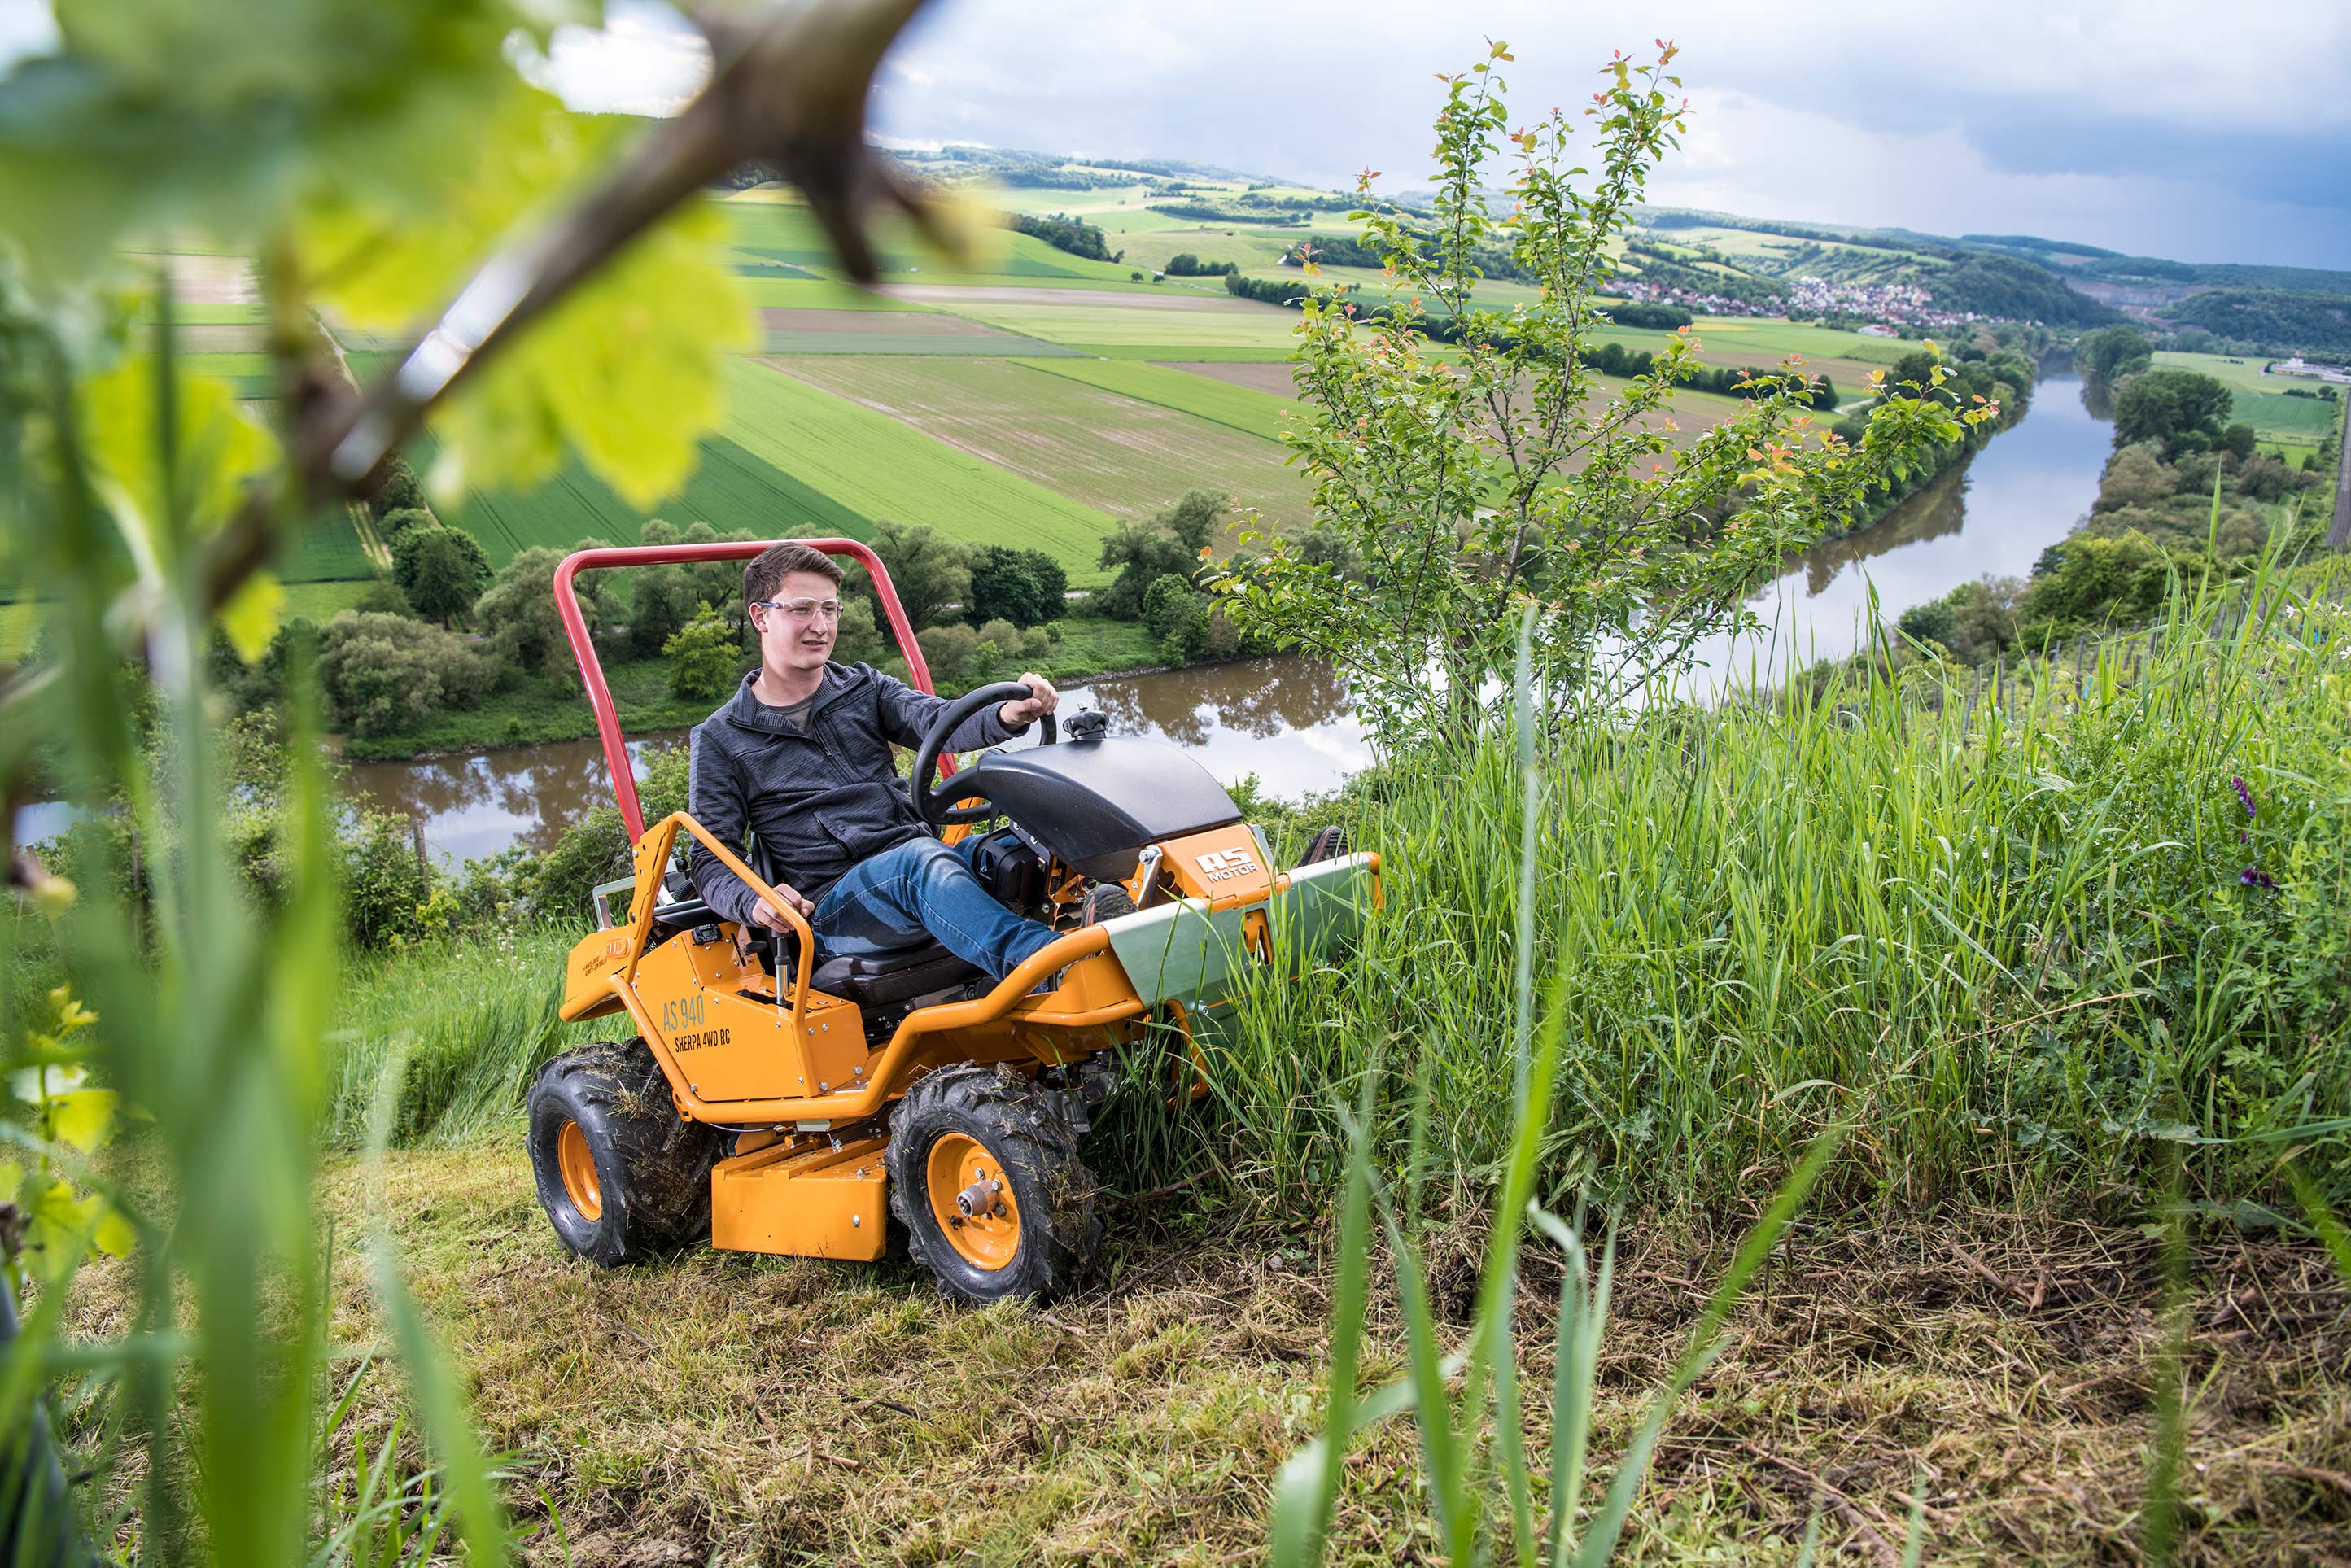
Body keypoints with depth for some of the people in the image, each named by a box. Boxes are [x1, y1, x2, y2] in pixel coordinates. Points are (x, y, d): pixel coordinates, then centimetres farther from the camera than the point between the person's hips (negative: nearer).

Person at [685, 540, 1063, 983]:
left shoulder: (865, 687, 17)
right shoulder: (719, 739, 9)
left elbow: (938, 722, -3)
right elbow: (711, 860, 5)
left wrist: (1008, 716, -26)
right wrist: (754, 902, -19)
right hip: (826, 912, -4)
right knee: (923, 857, -37)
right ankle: (1038, 957, -59)